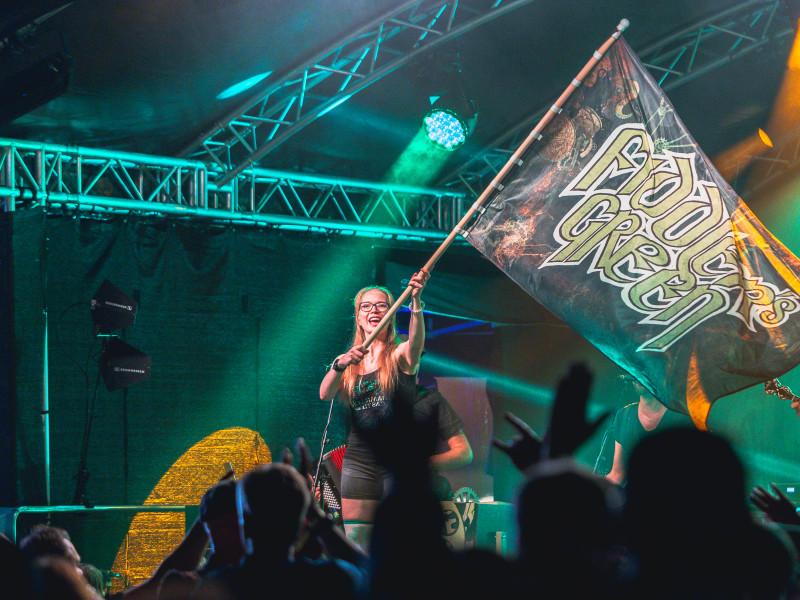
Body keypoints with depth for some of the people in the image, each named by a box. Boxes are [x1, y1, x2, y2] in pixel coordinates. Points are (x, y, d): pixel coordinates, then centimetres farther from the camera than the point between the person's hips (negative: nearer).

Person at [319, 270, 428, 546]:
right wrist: (341, 364, -24)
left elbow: (416, 337, -22)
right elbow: (324, 394, -4)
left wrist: (416, 300, -41)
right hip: (359, 459, 4)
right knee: (355, 545, 2)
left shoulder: (400, 354, 1)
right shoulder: (348, 361, 13)